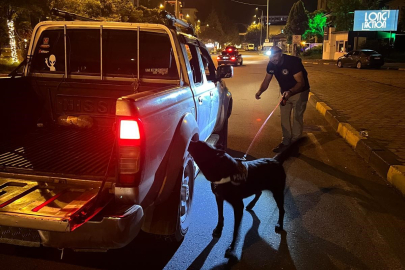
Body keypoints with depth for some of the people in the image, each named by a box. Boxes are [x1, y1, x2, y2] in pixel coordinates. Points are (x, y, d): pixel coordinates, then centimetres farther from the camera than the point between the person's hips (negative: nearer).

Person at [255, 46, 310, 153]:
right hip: (285, 92, 6)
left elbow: (301, 82, -33)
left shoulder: (293, 62, -30)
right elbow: (266, 80, -6)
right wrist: (260, 91, -28)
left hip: (299, 91, -6)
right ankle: (286, 142, 22)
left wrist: (290, 92, -51)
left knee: (297, 117, -6)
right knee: (284, 117, 10)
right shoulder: (271, 64, -13)